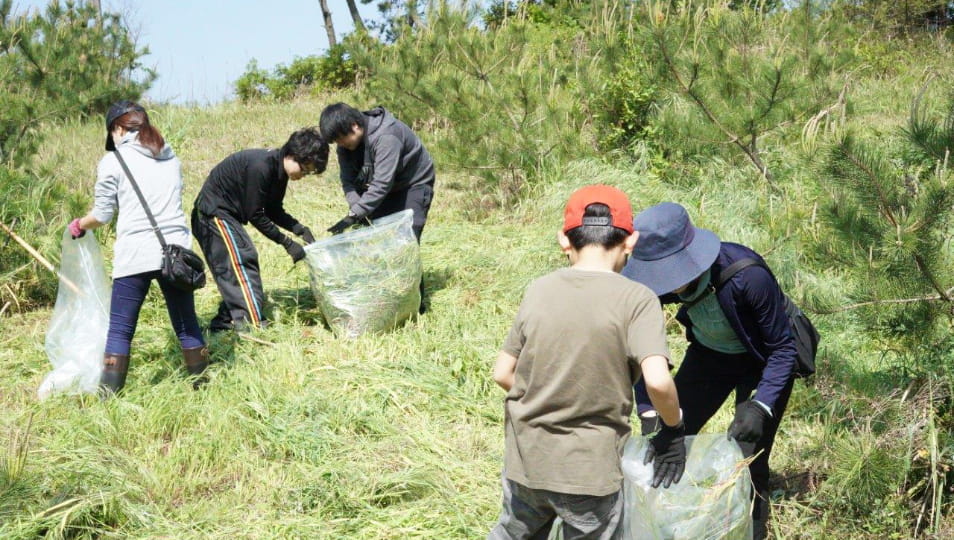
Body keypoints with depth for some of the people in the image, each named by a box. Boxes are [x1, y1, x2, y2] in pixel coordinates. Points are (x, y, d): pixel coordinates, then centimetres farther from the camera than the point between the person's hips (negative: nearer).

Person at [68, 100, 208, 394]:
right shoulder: (171, 158, 14)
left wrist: (79, 226, 24)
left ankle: (108, 395, 2)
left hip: (134, 256, -4)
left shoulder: (112, 162, 1)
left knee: (120, 330, 2)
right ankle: (202, 385, 20)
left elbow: (102, 215, 6)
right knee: (186, 323, 13)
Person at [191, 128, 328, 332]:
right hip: (214, 214, -10)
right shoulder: (261, 166, -27)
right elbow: (255, 215, -23)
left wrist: (301, 230, -4)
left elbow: (273, 210, 10)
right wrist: (287, 243, -18)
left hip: (226, 216, 10)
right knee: (242, 262, -16)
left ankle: (224, 321, 14)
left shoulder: (279, 169, 2)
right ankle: (252, 323, -21)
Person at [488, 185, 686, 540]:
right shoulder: (636, 299, -13)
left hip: (525, 460, 4)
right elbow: (657, 381, -24)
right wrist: (673, 429, -6)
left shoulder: (539, 290, -1)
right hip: (589, 470, -4)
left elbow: (503, 374, 2)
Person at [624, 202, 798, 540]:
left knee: (749, 459, -10)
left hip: (762, 361, -4)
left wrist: (760, 407, -37)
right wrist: (649, 414, -25)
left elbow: (782, 348, -25)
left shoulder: (747, 276, -38)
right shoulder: (659, 277, -25)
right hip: (709, 354, 5)